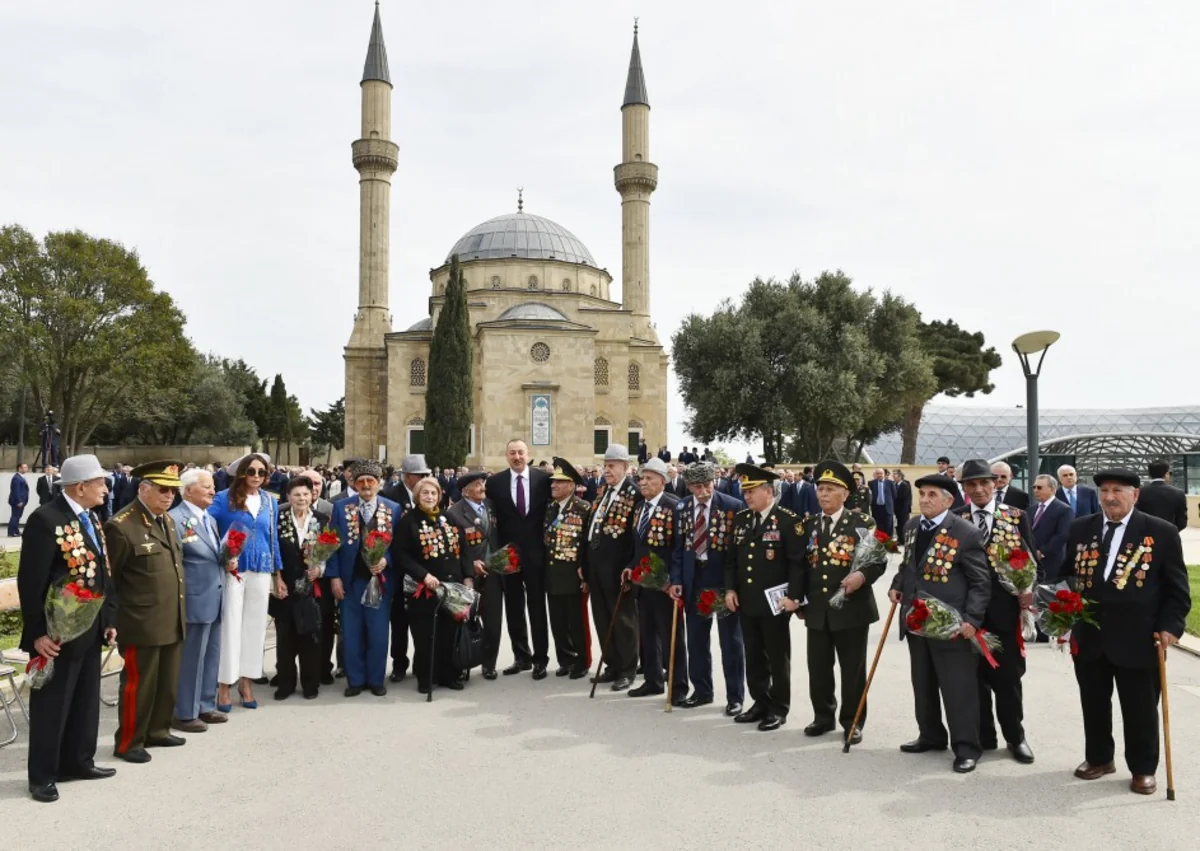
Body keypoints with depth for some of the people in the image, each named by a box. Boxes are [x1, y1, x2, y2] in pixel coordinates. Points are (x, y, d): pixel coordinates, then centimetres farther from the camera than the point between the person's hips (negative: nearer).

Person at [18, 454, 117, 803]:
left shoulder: (91, 517, 10)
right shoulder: (46, 519, -17)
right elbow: (30, 581, -19)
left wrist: (109, 618, 12)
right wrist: (38, 632, -19)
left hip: (90, 629, 8)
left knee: (86, 700, 17)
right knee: (51, 704, 5)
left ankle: (78, 761, 31)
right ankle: (42, 775, 18)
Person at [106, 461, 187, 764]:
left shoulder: (167, 520, 11)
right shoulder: (121, 526, -15)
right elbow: (108, 579, -10)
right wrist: (115, 619, -5)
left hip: (173, 622, 8)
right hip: (142, 623, -8)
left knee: (168, 682, 17)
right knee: (138, 684, 5)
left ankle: (157, 731, 33)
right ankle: (128, 742, 19)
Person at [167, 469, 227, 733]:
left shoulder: (210, 519, 15)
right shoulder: (175, 518, -13)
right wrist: (179, 601, -16)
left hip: (214, 598, 9)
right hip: (195, 600, -9)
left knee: (211, 656, 15)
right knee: (191, 658, 0)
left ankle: (205, 706, 27)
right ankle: (184, 714, 12)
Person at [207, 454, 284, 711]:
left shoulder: (270, 502, 9)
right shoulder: (224, 498, -3)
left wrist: (278, 576, 14)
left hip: (261, 571, 4)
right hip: (232, 570, -4)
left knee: (255, 625, 8)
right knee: (230, 625, 0)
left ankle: (247, 681, 19)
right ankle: (224, 684, 9)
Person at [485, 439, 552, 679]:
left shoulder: (544, 479, -3)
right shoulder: (495, 482, 0)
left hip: (536, 552, -2)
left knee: (537, 607, 6)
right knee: (514, 608, 10)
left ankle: (540, 658, 15)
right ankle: (521, 656, 22)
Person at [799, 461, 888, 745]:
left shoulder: (862, 523, -5)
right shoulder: (807, 525, 9)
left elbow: (879, 559, -6)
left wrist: (862, 575, -25)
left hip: (852, 608, -4)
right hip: (817, 609, 4)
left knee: (852, 669, 6)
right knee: (818, 668, 10)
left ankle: (852, 721, 20)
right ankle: (823, 717, 26)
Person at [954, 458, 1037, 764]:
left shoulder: (1017, 517, 3)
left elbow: (1031, 559, 3)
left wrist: (1028, 591, -12)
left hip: (1005, 608, -1)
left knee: (1008, 675, 7)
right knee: (975, 675, 9)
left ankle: (1015, 736, 23)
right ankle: (982, 735, 21)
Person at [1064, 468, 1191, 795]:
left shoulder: (1162, 533, -5)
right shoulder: (1080, 528, 4)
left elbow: (1176, 589, -2)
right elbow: (1068, 574, 11)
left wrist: (1170, 627, -10)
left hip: (1138, 639, -3)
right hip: (1089, 637, 3)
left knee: (1140, 709, 9)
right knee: (1093, 704, 16)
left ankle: (1143, 769, 27)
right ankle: (1098, 758, 34)